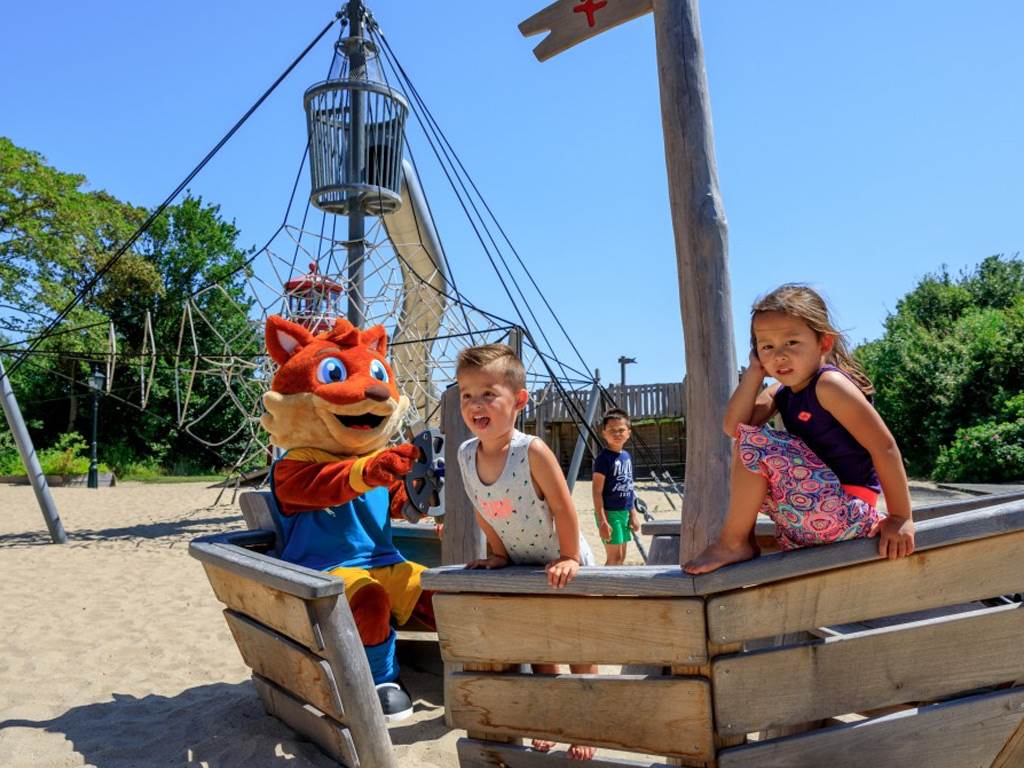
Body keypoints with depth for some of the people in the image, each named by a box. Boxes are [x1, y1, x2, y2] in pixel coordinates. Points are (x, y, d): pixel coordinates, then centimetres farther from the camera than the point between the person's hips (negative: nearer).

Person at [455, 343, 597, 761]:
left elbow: (563, 508, -25)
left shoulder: (532, 451, -32)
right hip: (522, 565, 5)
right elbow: (481, 510, 0)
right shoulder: (466, 454, -14)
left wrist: (569, 558, -22)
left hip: (562, 562, -5)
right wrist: (499, 554, 2)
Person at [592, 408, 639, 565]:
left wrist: (633, 515, 16)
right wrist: (602, 521, -21)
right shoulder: (604, 458, -14)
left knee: (621, 557, 14)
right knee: (614, 557, -6)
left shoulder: (627, 456, 9)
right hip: (609, 513, -8)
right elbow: (597, 491, -17)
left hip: (624, 512, 8)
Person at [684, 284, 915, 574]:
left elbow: (884, 446, -18)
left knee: (753, 442, -19)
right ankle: (745, 539, 13)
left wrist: (901, 518, -17)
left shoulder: (829, 383, -15)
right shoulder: (780, 393, 8)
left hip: (844, 512, -9)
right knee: (745, 443, 17)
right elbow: (733, 427, -5)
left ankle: (733, 544, -7)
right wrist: (754, 371, -5)